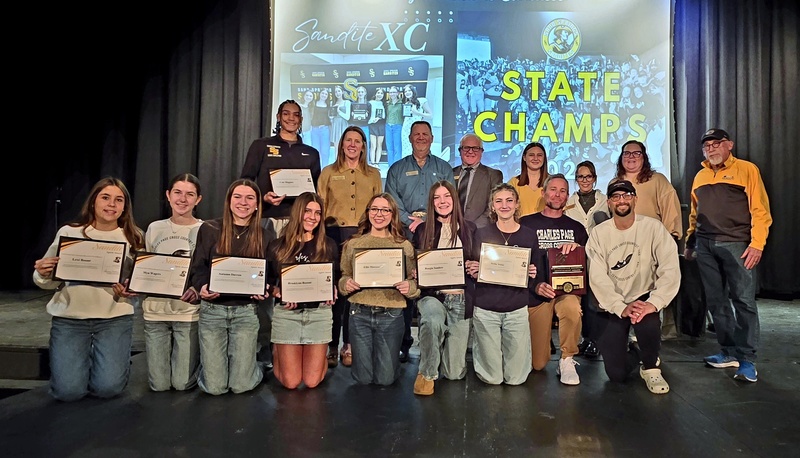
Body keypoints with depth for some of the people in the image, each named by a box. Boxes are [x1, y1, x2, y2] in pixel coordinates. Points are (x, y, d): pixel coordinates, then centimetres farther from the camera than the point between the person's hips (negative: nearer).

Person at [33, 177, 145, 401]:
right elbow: (50, 282, 5)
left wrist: (128, 292, -18)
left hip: (115, 318, 0)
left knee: (108, 387, -9)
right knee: (68, 391, -5)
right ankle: (82, 360, 29)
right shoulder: (69, 232, 0)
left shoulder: (134, 237, 1)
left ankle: (110, 359, 26)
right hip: (69, 317, 0)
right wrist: (42, 274, -17)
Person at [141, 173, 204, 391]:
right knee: (159, 385, 6)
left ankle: (191, 356, 32)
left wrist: (199, 290, -22)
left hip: (189, 313, -3)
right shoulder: (155, 228, 6)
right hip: (155, 310, 3)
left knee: (182, 383, 0)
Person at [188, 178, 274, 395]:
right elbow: (197, 268, 0)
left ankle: (248, 362, 32)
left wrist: (264, 291, -17)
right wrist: (202, 287, -21)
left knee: (241, 385, -1)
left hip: (246, 311, 1)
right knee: (214, 387, 0)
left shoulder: (266, 236, 3)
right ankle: (213, 361, 33)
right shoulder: (209, 229, 1)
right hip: (212, 310, 0)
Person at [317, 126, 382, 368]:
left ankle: (350, 345, 9)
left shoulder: (373, 174, 14)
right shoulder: (328, 172, 11)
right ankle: (331, 346, 6)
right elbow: (320, 208, 8)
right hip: (335, 235, -1)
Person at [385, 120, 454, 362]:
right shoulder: (397, 169, 15)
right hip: (405, 234, 0)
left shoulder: (444, 168, 16)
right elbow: (392, 201, 4)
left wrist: (426, 221, -8)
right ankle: (403, 342, 1)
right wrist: (411, 222, -11)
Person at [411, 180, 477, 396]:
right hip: (432, 295, 0)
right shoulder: (423, 230, 7)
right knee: (433, 321, -39)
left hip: (460, 299, 1)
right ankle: (426, 373, -12)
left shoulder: (469, 228, 7)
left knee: (455, 373, 0)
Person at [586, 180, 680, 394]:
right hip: (611, 306, 0)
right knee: (616, 373, -9)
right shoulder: (598, 233, -5)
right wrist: (621, 308, -25)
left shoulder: (653, 227, -8)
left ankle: (651, 368, -2)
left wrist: (653, 303, -30)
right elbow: (598, 278, -13)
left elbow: (670, 270, -16)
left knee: (648, 323, -35)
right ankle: (632, 353, 30)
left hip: (642, 298, 0)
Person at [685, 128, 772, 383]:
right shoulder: (700, 177, 17)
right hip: (705, 247, 6)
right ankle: (729, 352, 18)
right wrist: (690, 244, 17)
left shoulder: (746, 170, 1)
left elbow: (760, 210, -6)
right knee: (716, 302, 8)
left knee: (743, 301, -5)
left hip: (736, 245, -5)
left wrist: (757, 244, -14)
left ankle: (747, 360, 1)